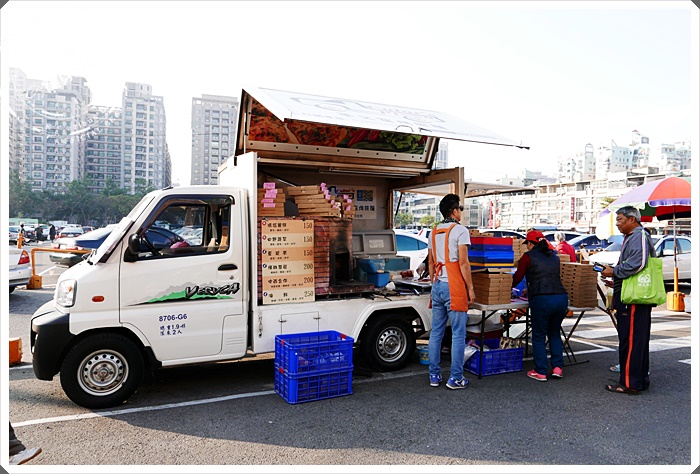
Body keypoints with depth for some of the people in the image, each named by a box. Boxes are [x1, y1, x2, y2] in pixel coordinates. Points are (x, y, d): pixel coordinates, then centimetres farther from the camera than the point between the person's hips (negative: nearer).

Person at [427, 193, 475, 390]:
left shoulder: (434, 232, 14)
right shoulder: (460, 230, -7)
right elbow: (463, 263, -12)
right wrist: (470, 288, -7)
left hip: (437, 285, 7)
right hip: (454, 287, -7)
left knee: (436, 332, 11)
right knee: (458, 334, 0)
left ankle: (434, 375, 17)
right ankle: (455, 378, 5)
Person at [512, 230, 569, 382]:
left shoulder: (528, 256, 3)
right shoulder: (554, 256, 19)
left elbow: (517, 278, 4)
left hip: (541, 300, -5)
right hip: (561, 297, 6)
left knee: (539, 336, 8)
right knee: (555, 333, 23)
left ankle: (540, 372, 12)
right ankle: (558, 367, 18)